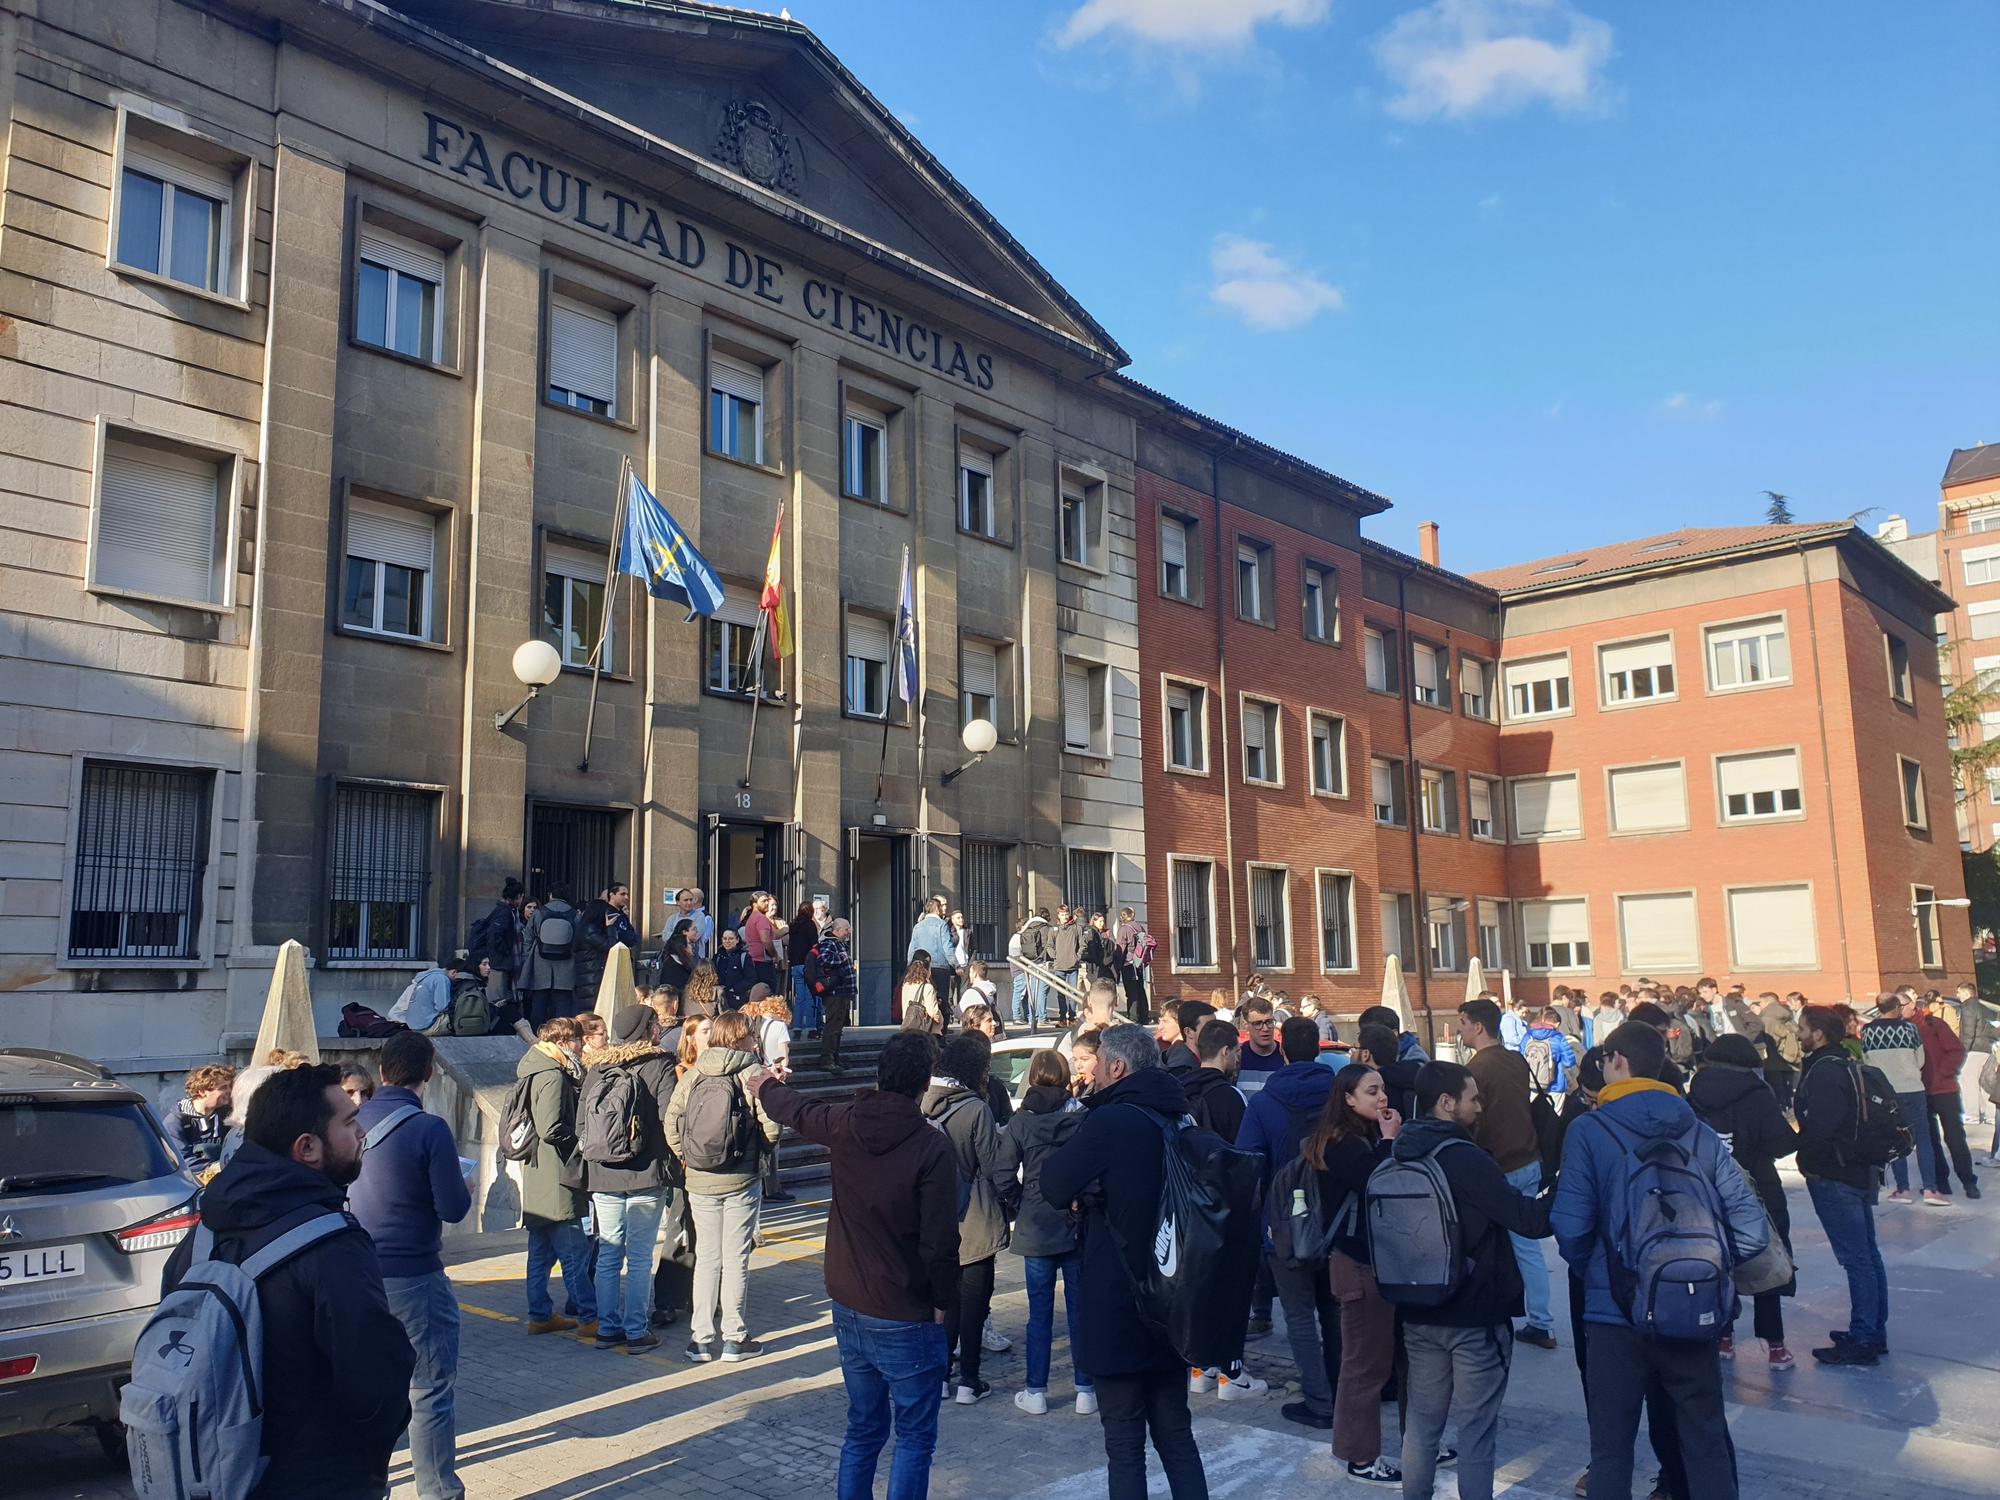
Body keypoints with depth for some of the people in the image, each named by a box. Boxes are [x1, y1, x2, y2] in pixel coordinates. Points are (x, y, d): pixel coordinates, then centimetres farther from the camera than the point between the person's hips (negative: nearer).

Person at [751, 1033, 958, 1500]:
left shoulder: (844, 1125, -5)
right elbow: (940, 1241, -20)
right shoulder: (930, 1145, -20)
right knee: (915, 1438, 7)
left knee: (863, 1429, 21)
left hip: (848, 1310, 6)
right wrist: (943, 1300, -3)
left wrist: (766, 1087, 40)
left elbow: (795, 1110, 18)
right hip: (906, 1320, -6)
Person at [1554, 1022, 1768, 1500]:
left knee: (1611, 1447, 10)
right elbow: (1752, 1229, -2)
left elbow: (1570, 1227, -14)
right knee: (1707, 1442, 16)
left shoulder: (1588, 1131, -9)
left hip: (1617, 1313, -3)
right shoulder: (1699, 1132, 1)